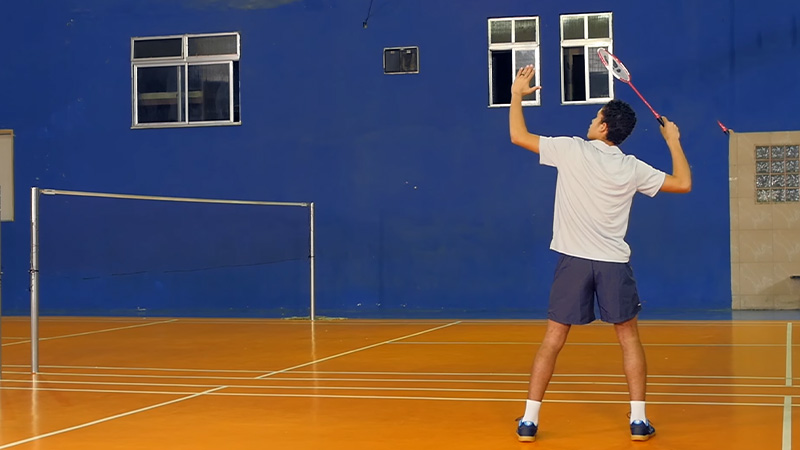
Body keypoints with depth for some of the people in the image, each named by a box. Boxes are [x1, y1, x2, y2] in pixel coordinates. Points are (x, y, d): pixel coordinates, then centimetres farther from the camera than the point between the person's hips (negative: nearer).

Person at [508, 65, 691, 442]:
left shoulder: (571, 150, -6)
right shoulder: (632, 169, 0)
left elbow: (518, 136, 3)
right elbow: (683, 184, 9)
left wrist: (517, 95, 16)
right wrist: (673, 141, 20)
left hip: (573, 259, -1)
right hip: (614, 264, 1)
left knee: (553, 339, 4)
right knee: (629, 339, 12)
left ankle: (529, 421, 4)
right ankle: (638, 421, 8)